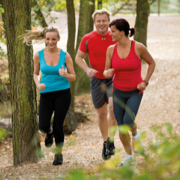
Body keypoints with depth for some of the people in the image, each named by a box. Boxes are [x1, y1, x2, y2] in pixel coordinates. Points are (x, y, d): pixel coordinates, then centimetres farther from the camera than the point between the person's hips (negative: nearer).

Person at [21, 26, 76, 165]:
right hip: (46, 93, 1)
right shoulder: (39, 55, -1)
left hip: (62, 93, -1)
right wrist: (38, 84, -9)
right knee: (43, 125, -11)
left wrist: (65, 74, -23)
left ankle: (59, 154, 19)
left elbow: (73, 77, -1)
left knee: (58, 125, -2)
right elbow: (35, 73, 12)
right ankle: (50, 132, 29)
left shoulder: (65, 55, -5)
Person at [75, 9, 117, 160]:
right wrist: (87, 69, -13)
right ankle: (105, 142, 28)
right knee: (101, 114, 10)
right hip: (97, 80, 2)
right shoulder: (87, 39, -3)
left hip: (114, 79, -2)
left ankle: (111, 141, -11)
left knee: (113, 107, -23)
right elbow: (78, 57, 5)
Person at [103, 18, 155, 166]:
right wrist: (107, 73, -21)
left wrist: (145, 81, -7)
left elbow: (151, 63, 2)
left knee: (128, 122, -19)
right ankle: (129, 157, 23)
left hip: (135, 92, -3)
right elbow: (106, 71, 3)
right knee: (121, 126, 5)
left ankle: (135, 133, 18)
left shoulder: (138, 48, -13)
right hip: (118, 92, 3)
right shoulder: (111, 49, -4)